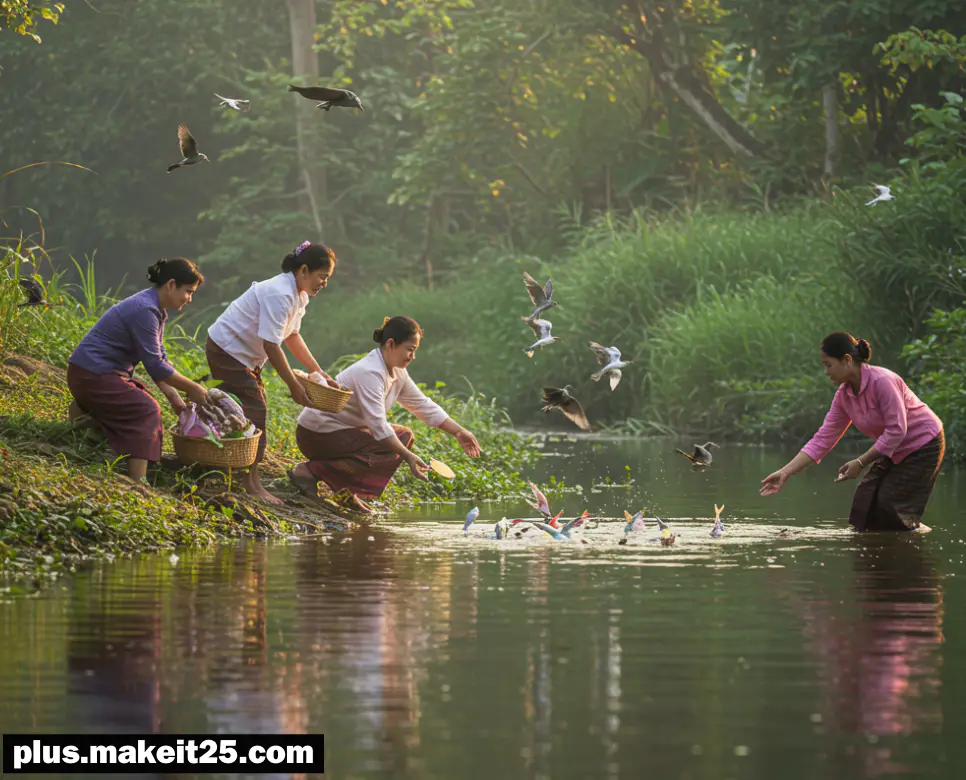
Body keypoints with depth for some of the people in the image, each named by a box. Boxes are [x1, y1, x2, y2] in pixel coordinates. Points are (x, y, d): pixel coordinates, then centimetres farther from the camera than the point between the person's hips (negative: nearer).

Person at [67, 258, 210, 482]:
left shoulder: (156, 310, 10)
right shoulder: (144, 311, -22)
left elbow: (159, 358, 13)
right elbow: (155, 365, -22)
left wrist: (174, 398, 4)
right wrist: (192, 389, -14)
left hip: (108, 372, 10)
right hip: (92, 375, -10)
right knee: (147, 410, -18)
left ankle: (88, 410, 12)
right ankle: (138, 482, -26)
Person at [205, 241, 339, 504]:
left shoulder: (299, 295, 4)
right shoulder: (280, 295, -28)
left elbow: (292, 335, 16)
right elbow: (271, 345, -27)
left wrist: (318, 372, 13)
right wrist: (293, 385, -22)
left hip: (244, 355, 10)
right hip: (227, 351, -10)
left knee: (255, 411, 11)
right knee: (253, 413, -12)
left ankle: (250, 479, 17)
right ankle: (251, 483, -8)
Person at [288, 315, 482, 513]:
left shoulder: (397, 373, 5)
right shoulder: (370, 373, -25)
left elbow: (423, 405, 14)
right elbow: (378, 426, -30)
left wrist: (458, 431, 7)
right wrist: (409, 457, -33)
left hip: (342, 429, 10)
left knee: (404, 436, 9)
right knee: (392, 454, -21)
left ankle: (346, 491, 2)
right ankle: (310, 471, -17)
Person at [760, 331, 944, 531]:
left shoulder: (882, 381, -29)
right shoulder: (844, 396, -5)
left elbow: (896, 431, -29)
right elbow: (822, 440, -4)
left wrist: (860, 462, -26)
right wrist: (785, 472, -12)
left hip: (924, 445, -8)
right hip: (895, 452, 8)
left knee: (888, 505, -14)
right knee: (864, 504, 0)